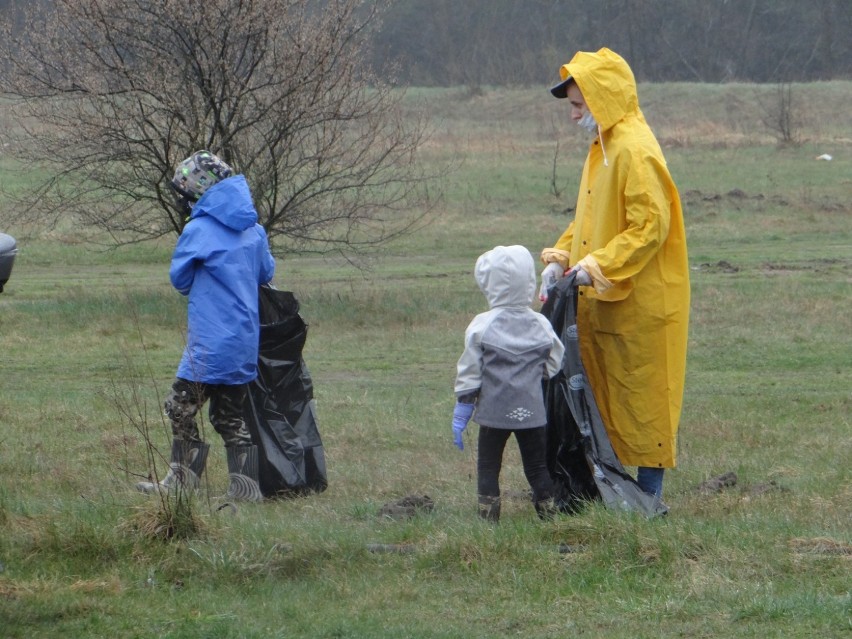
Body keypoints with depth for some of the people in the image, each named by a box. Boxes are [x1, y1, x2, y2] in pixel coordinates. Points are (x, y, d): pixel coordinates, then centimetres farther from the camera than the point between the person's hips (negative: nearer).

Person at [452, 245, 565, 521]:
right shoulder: (541, 326, -1)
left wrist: (461, 413, -1)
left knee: (488, 466, 6)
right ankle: (547, 514, 13)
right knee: (537, 465, 13)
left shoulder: (481, 327, -9)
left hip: (493, 412, -2)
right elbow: (553, 366, 7)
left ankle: (488, 519, 1)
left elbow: (469, 373, -7)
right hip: (532, 411, 2)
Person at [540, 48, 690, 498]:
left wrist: (596, 266, -24)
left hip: (640, 306, -10)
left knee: (642, 398, -2)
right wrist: (561, 257, 6)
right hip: (605, 302, 10)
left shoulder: (635, 152, -17)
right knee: (605, 400, 12)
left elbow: (650, 227, -22)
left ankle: (647, 495, 4)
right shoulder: (602, 148, 14)